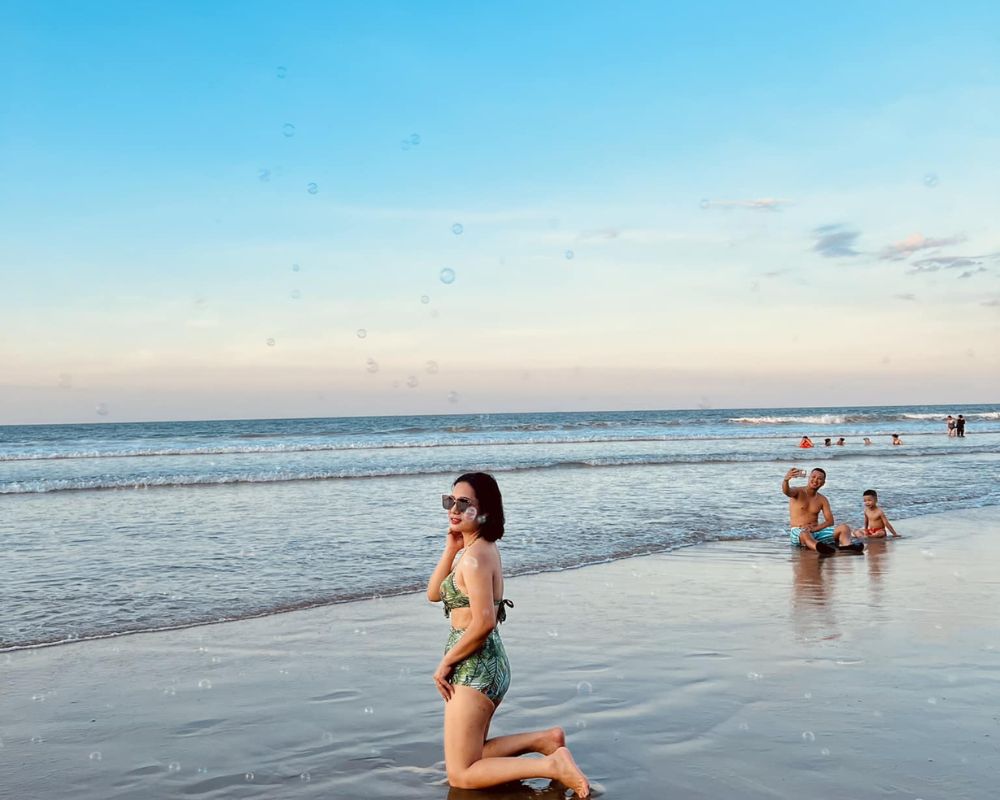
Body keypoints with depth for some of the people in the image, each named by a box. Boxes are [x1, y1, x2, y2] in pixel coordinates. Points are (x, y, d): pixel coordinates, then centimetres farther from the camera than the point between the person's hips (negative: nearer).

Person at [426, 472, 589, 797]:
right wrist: (451, 548, -1)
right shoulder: (483, 548, 9)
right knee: (470, 758, 23)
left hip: (474, 668, -10)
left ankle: (552, 765, -6)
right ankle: (545, 739, 18)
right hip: (490, 663, 10)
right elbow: (433, 594, 11)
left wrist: (445, 663, -14)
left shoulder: (474, 557, -20)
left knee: (460, 775, 0)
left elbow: (483, 623, -27)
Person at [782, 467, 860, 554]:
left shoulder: (822, 500, 13)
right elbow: (787, 491, -24)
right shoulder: (798, 492, 1)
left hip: (816, 531, 5)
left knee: (844, 528, -16)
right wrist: (786, 480, -49)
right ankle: (819, 548, -74)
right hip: (798, 532, -5)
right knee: (805, 533, -42)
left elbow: (830, 521, 5)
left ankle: (846, 544, -50)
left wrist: (814, 528, -15)